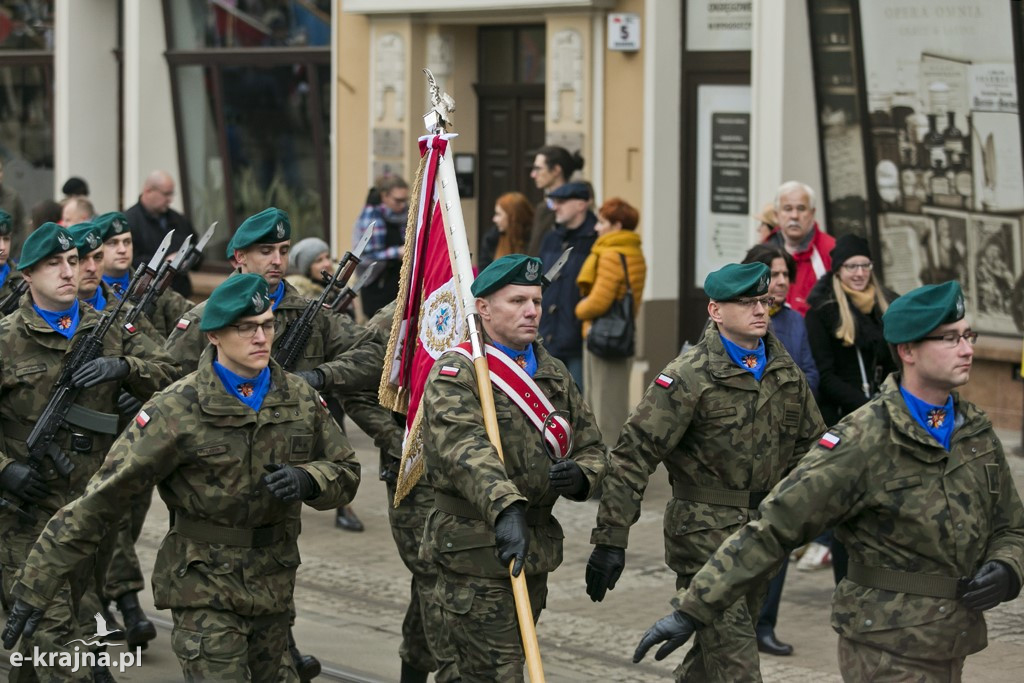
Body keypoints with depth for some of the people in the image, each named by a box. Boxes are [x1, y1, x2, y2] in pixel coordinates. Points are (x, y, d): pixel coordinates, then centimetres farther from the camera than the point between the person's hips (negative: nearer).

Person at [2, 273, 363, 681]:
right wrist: (37, 584, -16)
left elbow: (346, 474, 10)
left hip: (274, 585, 5)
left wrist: (307, 480, -16)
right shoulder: (178, 410, -14)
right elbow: (101, 497, -14)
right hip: (205, 588, -5)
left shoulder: (301, 399, 1)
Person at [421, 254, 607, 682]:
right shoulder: (455, 374, -11)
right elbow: (465, 449, -29)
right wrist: (505, 508, -46)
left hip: (536, 552, 7)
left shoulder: (553, 374, 14)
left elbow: (592, 448, 15)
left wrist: (580, 476, -10)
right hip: (477, 556, -7)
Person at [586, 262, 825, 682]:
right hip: (705, 533, -7)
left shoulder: (785, 371, 8)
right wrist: (610, 539, -20)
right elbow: (633, 455, -16)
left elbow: (810, 443, 20)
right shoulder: (689, 375, -13)